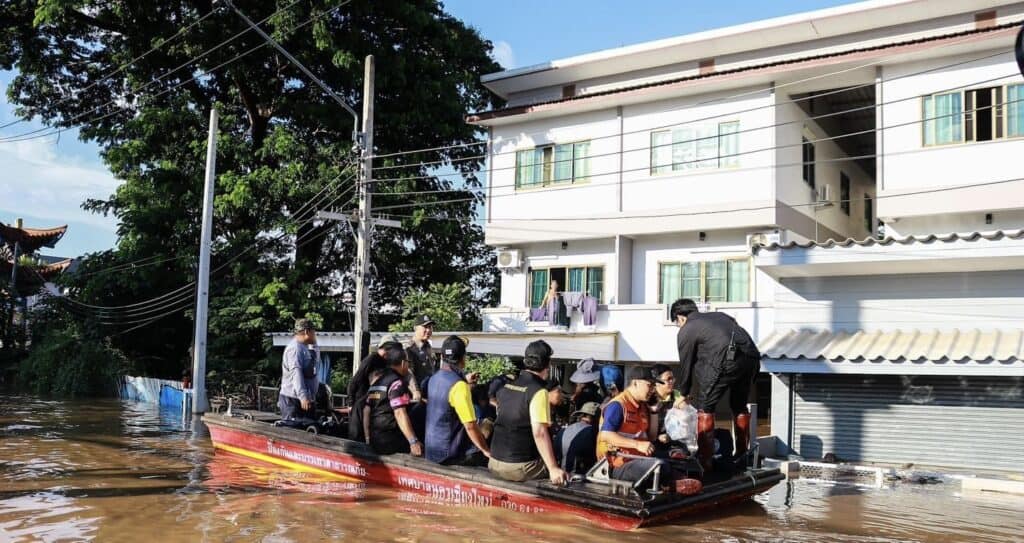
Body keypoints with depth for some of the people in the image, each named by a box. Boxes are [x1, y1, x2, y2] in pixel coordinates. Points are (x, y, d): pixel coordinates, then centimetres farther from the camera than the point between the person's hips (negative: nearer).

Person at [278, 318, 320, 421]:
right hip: (293, 399, -10)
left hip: (307, 399, 10)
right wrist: (303, 396, -35)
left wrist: (314, 346, 15)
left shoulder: (304, 347, 15)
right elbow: (296, 373, -27)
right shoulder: (295, 348, -17)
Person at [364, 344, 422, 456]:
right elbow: (400, 413, -20)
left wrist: (368, 438, 24)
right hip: (391, 441, -9)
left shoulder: (376, 382, 16)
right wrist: (413, 441, -24)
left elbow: (366, 411, 18)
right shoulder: (397, 383, -9)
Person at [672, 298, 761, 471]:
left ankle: (704, 461, 5)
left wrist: (684, 394, 33)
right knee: (739, 406, 24)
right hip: (752, 357, 7)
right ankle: (742, 455, 31)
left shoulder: (685, 331, 13)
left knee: (705, 408, 7)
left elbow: (686, 364, 19)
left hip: (727, 361, -7)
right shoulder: (719, 315, 32)